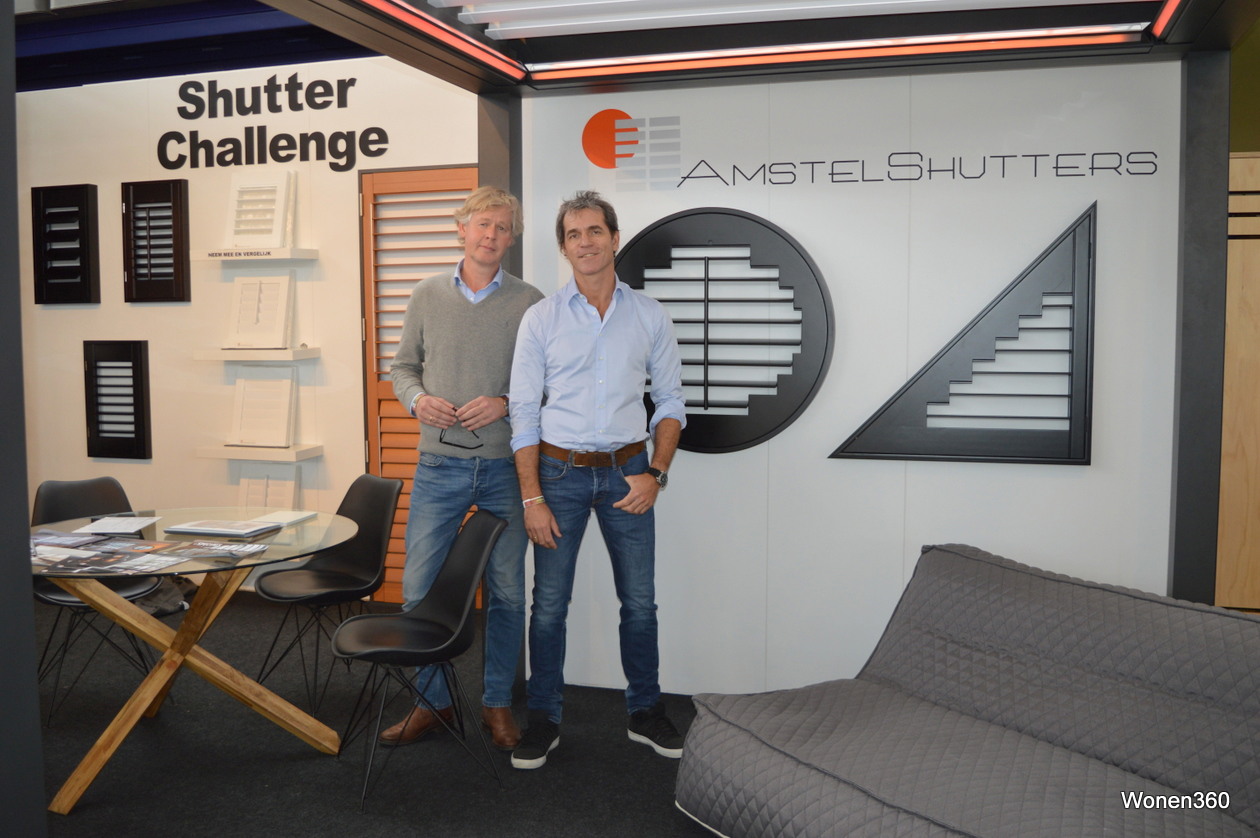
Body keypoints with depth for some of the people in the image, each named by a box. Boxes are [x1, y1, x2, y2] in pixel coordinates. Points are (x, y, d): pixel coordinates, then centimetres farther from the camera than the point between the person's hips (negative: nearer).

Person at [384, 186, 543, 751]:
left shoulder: (530, 303, 0)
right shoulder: (427, 296, 7)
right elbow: (402, 366, 13)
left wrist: (506, 403, -16)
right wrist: (417, 399, -7)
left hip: (506, 467, -1)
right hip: (439, 465, 2)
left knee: (507, 592, 8)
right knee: (418, 588, 3)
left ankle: (498, 703, 25)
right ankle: (433, 702, 22)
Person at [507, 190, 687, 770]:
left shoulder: (649, 316, 3)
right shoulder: (541, 318, -1)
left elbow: (671, 401, 6)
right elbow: (524, 411, -2)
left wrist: (655, 474, -6)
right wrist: (532, 498, -8)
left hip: (626, 472, 1)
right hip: (560, 471, -1)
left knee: (639, 601, 9)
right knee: (549, 603, 5)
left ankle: (645, 713, 26)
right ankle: (544, 719, 21)